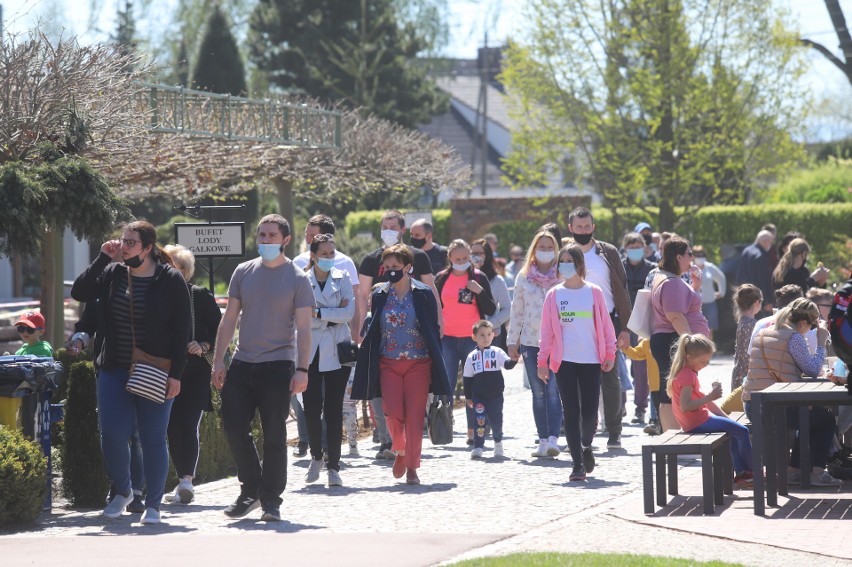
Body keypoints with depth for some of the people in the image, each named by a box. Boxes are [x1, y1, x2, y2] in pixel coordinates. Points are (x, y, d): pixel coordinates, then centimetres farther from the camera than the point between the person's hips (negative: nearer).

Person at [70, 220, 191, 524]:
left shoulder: (171, 280, -5)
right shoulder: (112, 274, 6)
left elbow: (181, 330, -5)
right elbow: (79, 292, -4)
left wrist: (176, 374, -11)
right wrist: (103, 258, -8)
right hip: (115, 371, 3)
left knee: (153, 439, 2)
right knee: (112, 435, -2)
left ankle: (153, 504, 14)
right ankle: (122, 491, 22)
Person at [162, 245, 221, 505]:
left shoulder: (200, 297, 2)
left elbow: (219, 331, 4)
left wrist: (203, 346, -13)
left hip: (195, 373, -3)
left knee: (188, 425, -14)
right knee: (173, 428, 4)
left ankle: (186, 479, -22)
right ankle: (184, 482, 12)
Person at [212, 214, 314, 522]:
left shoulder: (297, 278, 0)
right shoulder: (244, 272, 9)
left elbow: (303, 328, -4)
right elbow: (229, 319, 10)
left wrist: (302, 369, -12)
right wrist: (218, 360, 4)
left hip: (278, 365, -3)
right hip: (242, 363, 4)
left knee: (274, 436, 0)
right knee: (234, 428, 0)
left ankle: (271, 500, 9)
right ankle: (251, 490, 16)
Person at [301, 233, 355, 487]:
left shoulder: (342, 279, 8)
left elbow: (349, 312, -5)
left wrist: (318, 312, -9)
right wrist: (333, 314, -8)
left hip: (337, 352, 0)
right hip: (310, 352, 0)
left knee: (334, 409, -1)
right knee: (311, 408, -7)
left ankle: (333, 466, 4)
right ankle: (316, 457, 17)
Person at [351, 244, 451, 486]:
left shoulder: (423, 294, -1)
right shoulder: (380, 294, 6)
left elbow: (433, 331, 2)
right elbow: (373, 330, 12)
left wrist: (436, 367, 0)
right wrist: (362, 346, 3)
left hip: (418, 363, -2)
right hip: (388, 363, 2)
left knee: (414, 415, -4)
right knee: (393, 413, -8)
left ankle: (412, 468, 6)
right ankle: (400, 451, 21)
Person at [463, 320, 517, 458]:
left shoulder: (497, 352, 1)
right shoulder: (472, 356, 5)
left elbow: (507, 364, -9)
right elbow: (467, 378, 9)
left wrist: (513, 359, -31)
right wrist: (468, 397, 7)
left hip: (496, 395, 0)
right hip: (478, 396, 0)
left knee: (496, 420, 7)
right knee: (480, 419, -12)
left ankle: (498, 442, 34)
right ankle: (478, 447, -8)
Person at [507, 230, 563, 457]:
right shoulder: (524, 277, 9)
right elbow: (517, 310, 13)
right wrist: (512, 341, 10)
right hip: (530, 342, 3)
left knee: (553, 390, -13)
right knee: (538, 393, 5)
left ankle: (552, 439, -19)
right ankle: (543, 441, 9)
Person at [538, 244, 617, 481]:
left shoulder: (594, 293, 4)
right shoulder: (554, 295, 5)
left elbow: (605, 325, 6)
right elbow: (547, 330, 6)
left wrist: (609, 354, 0)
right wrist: (543, 361, 2)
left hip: (591, 361, 0)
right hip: (564, 361, 0)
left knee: (589, 412, -3)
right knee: (571, 412, -3)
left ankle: (586, 446, 29)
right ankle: (578, 464, 0)